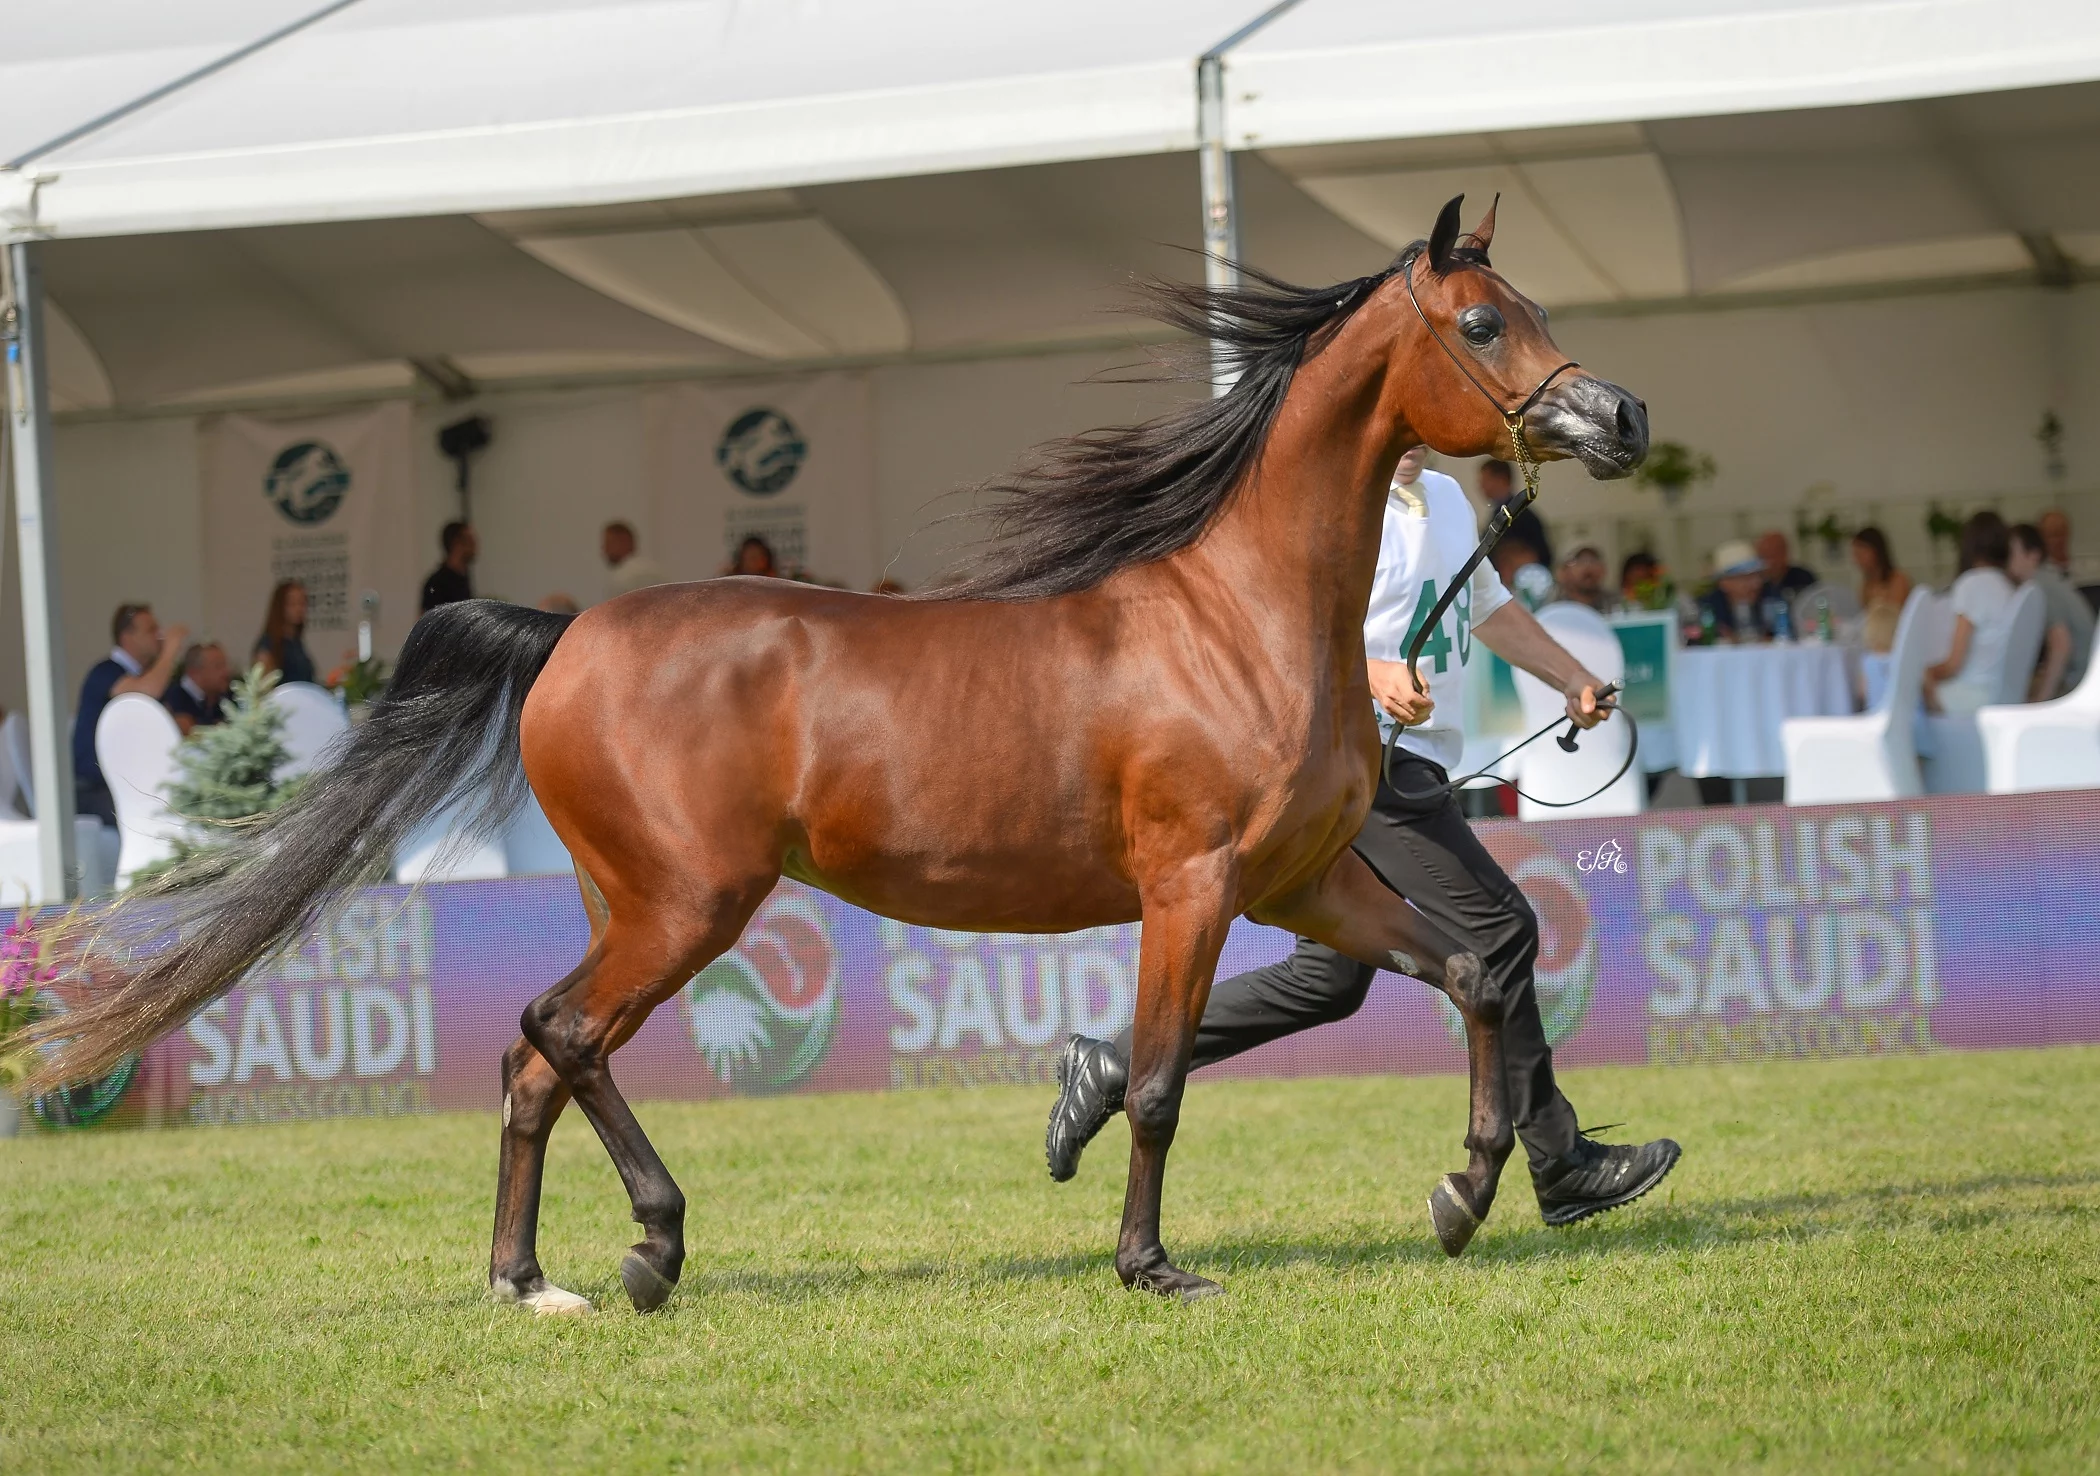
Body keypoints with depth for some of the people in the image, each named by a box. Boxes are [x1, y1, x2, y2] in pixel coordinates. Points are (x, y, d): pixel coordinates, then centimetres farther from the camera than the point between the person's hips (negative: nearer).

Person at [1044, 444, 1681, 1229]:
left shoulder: (1447, 499, 19)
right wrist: (1371, 672, -32)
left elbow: (1490, 608, 34)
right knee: (1498, 930, -11)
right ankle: (1560, 1165, -5)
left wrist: (1573, 680, 28)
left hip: (1403, 771, 10)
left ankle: (1113, 1066, 16)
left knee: (1328, 980, 11)